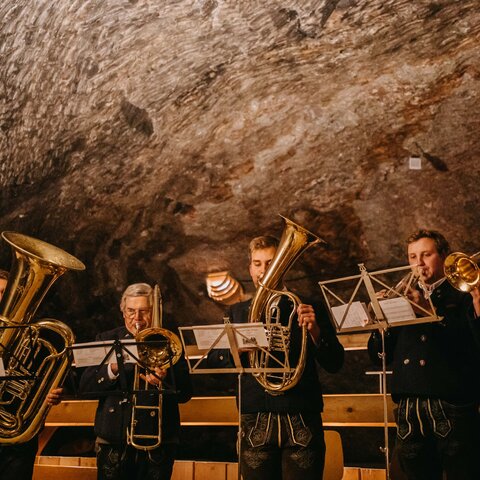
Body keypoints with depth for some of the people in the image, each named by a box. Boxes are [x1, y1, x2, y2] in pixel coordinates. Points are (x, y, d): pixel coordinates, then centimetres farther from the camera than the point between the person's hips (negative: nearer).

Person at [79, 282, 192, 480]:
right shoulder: (107, 340, 8)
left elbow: (185, 394, 0)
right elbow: (85, 387, -1)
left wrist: (165, 380, -19)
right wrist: (112, 369, -17)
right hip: (114, 440, 0)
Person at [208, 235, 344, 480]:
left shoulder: (305, 308, 7)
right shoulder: (237, 312, 14)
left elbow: (334, 364, 1)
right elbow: (213, 361, 8)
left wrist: (315, 331, -16)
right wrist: (238, 348, -11)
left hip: (301, 422, -2)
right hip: (255, 423, 2)